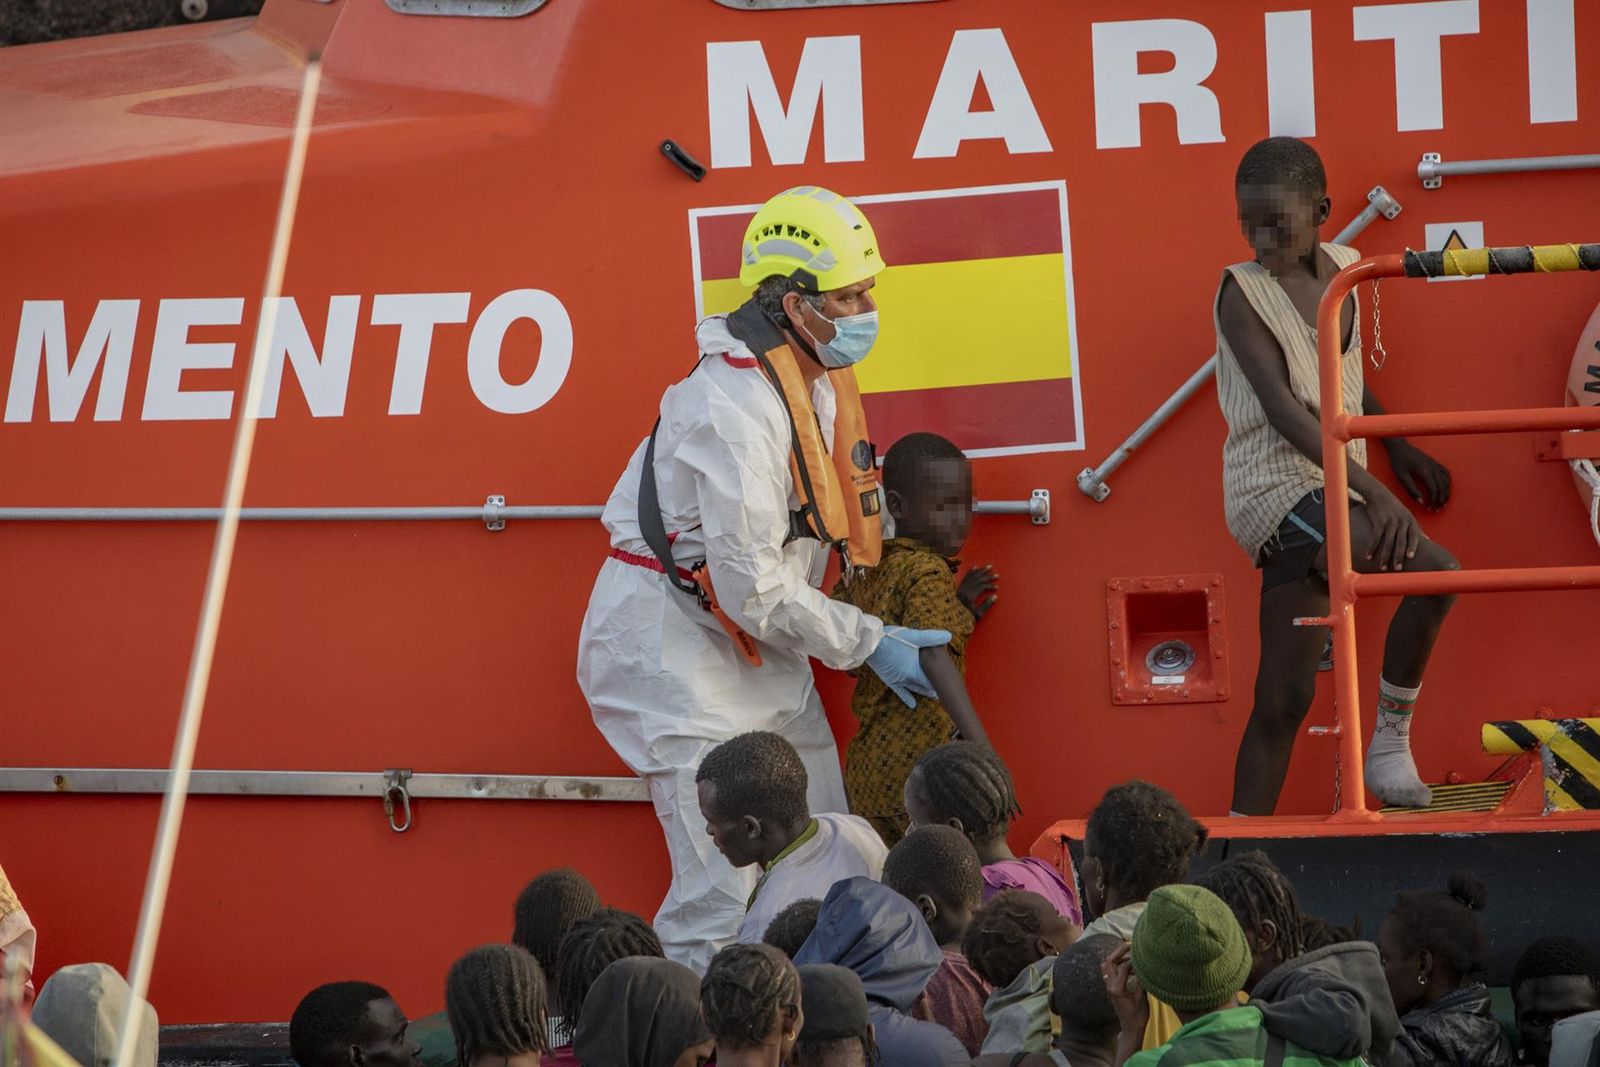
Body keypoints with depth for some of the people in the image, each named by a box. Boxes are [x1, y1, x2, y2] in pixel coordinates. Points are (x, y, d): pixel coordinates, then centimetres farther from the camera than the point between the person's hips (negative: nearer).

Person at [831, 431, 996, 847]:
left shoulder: (869, 572, 14)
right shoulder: (928, 573, -12)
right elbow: (933, 656, -27)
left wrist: (958, 609, 16)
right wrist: (981, 746, -36)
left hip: (865, 762, 9)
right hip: (919, 761, -8)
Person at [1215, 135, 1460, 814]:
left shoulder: (1341, 270, 11)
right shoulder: (1243, 292, -10)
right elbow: (1284, 408, -21)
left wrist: (1397, 447, 36)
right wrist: (1368, 488, -31)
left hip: (1323, 490, 7)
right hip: (1280, 485, -7)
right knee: (1434, 572, -25)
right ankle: (1389, 743, -12)